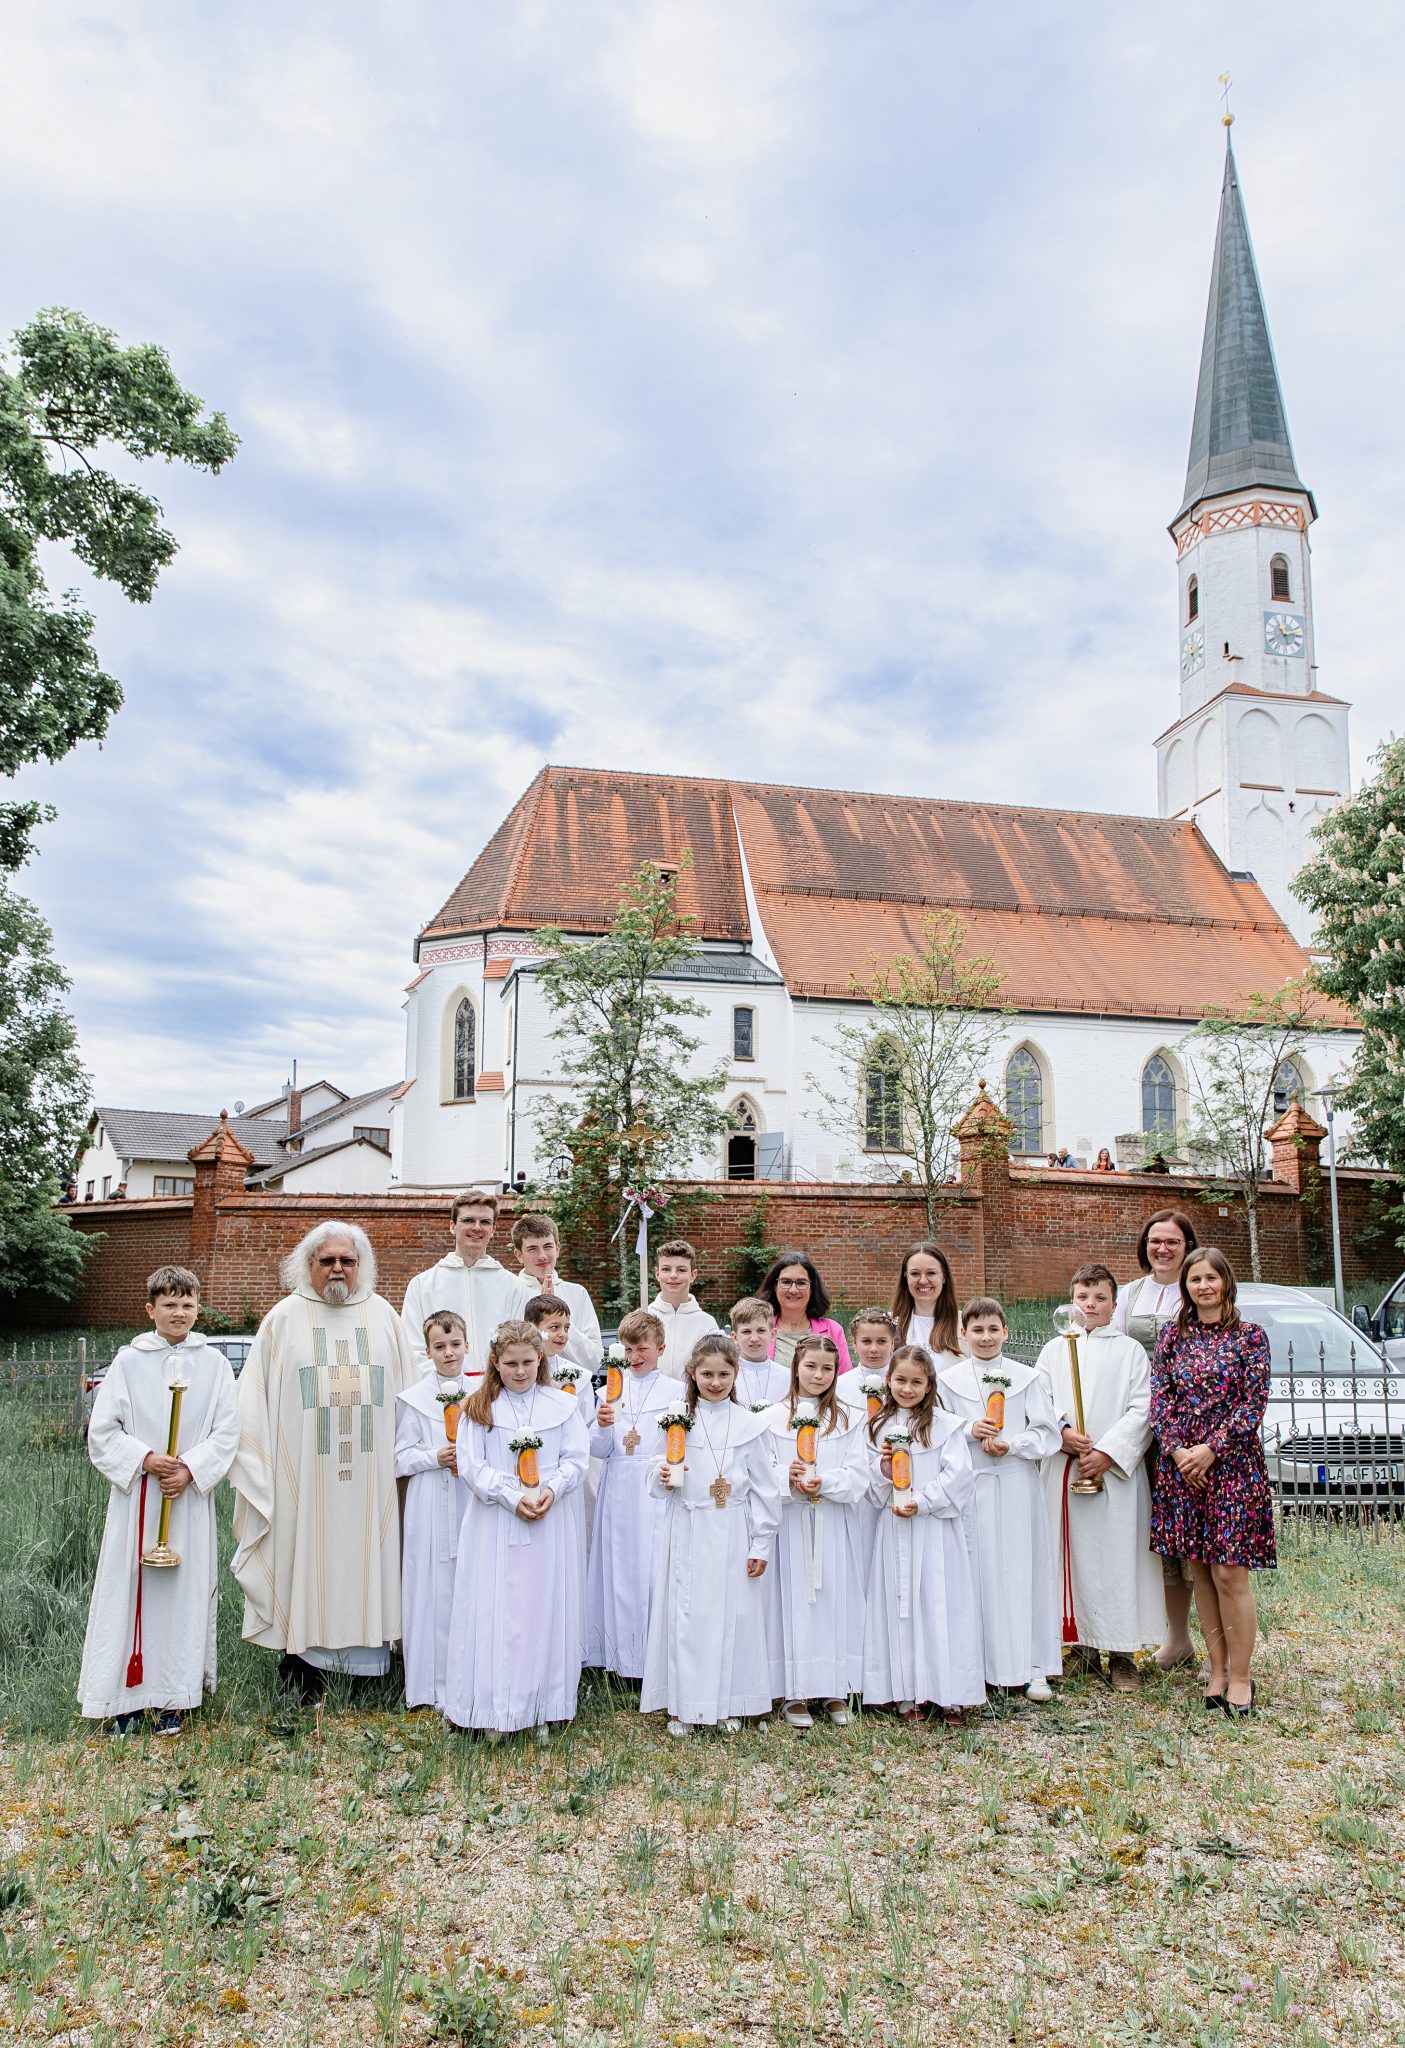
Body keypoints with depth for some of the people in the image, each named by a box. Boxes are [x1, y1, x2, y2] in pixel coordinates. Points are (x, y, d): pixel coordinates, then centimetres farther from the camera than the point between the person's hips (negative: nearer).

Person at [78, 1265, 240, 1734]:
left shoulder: (213, 1363, 2)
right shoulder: (128, 1361, 1)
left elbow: (226, 1432, 1)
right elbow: (101, 1432, 0)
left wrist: (190, 1470, -13)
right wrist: (145, 1459, -14)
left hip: (191, 1496, 0)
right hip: (135, 1495, 0)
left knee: (186, 1589, 3)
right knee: (130, 1587, 1)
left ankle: (173, 1699, 14)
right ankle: (125, 1696, 14)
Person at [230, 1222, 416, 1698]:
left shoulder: (383, 1315, 8)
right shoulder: (284, 1318, 3)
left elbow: (408, 1390, 11)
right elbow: (255, 1398, 3)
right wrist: (255, 1466, -3)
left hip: (371, 1474, 2)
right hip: (304, 1473, -1)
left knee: (366, 1556, 5)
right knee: (307, 1558, 2)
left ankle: (367, 1651, 16)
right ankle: (303, 1658, 13)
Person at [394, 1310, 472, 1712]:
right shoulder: (413, 1399, -1)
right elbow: (401, 1458, -1)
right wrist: (435, 1457, -16)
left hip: (473, 1502, 2)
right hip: (431, 1508, -2)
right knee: (434, 1589, 0)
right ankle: (435, 1684, 11)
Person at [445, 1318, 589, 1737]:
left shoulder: (562, 1405, 4)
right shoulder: (479, 1408, 2)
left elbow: (576, 1461, 2)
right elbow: (471, 1465, -5)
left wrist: (550, 1491, -16)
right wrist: (512, 1497, -15)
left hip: (551, 1524, 1)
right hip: (495, 1525, -1)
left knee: (546, 1610, 5)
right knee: (495, 1611, 1)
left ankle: (543, 1708, 15)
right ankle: (496, 1710, 11)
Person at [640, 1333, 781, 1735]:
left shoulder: (749, 1424, 1)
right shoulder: (674, 1419, 1)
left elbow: (765, 1488, 3)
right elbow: (657, 1483, 5)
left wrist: (762, 1544, 1)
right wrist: (663, 1478, -18)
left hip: (732, 1535, 0)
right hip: (687, 1533, 0)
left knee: (732, 1613, 4)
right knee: (685, 1614, 2)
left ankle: (727, 1705, 20)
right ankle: (683, 1706, 16)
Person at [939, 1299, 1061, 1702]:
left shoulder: (1026, 1377, 5)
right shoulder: (948, 1379, 6)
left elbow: (1048, 1433, 3)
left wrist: (1011, 1445, -12)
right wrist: (969, 1430, -12)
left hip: (1017, 1486, 0)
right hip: (970, 1486, 0)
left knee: (1023, 1571, 3)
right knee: (977, 1573, 0)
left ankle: (1030, 1667, 12)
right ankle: (981, 1665, 11)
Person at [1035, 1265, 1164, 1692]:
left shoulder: (1130, 1351, 5)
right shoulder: (1055, 1349, 12)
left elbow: (1142, 1410, -3)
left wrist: (1108, 1453, -13)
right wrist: (1061, 1431, -12)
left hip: (1116, 1470, -2)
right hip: (1064, 1470, 3)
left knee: (1118, 1557, -3)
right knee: (1071, 1556, 5)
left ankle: (1122, 1654, 5)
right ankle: (1083, 1645, 17)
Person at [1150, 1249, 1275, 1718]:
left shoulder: (1250, 1336, 0)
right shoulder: (1172, 1336, 8)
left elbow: (1254, 1402, -5)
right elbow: (1160, 1398, 4)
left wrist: (1211, 1449, -12)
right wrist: (1178, 1450, -9)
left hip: (1232, 1462, -3)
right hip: (1181, 1462, 3)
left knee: (1230, 1573, -5)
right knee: (1200, 1570, 8)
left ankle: (1239, 1676, 7)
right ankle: (1217, 1669, 18)